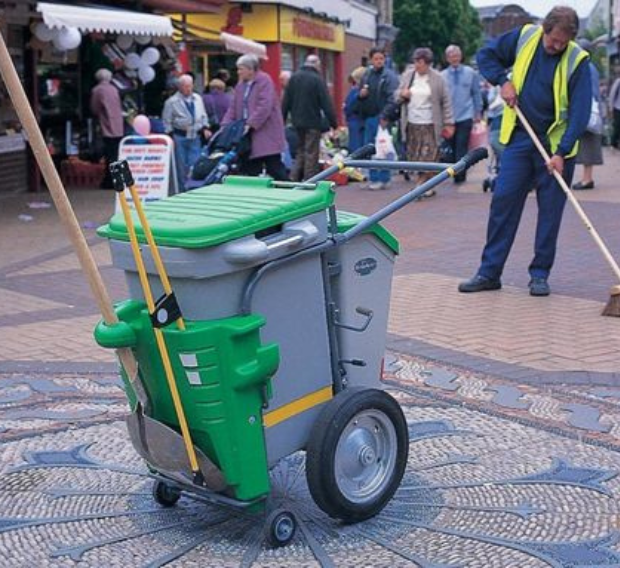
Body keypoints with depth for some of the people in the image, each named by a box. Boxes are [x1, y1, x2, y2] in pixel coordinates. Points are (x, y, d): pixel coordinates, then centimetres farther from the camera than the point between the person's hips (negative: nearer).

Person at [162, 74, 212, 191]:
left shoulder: (198, 98, 10)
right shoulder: (172, 101, -3)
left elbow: (203, 115, 19)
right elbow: (167, 121, -2)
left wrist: (205, 128, 5)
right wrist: (171, 136, -8)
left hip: (195, 136, 4)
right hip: (180, 137, -3)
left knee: (195, 164, 0)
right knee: (181, 166, 0)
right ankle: (182, 189, 9)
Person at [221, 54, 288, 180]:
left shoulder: (264, 81, -9)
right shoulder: (241, 84, 14)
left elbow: (265, 107, -19)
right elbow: (233, 107, 15)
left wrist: (250, 124, -22)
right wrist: (225, 125, 2)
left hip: (266, 133, -7)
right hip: (248, 136, 7)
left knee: (275, 169, -5)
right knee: (251, 170, 6)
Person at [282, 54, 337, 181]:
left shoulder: (294, 77, 6)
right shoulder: (317, 79, -13)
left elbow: (286, 101, 10)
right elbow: (326, 104, -14)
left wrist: (283, 119, 16)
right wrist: (333, 122, -10)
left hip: (297, 121, 6)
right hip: (313, 122, -6)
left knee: (301, 150, 18)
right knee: (311, 153, 0)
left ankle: (294, 178, 9)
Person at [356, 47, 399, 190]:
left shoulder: (389, 76, -7)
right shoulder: (366, 75, 14)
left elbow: (392, 98, -14)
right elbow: (360, 96, 23)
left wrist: (385, 116, -21)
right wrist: (361, 94, -1)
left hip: (382, 118, -7)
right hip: (368, 117, 7)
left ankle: (383, 179, 4)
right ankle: (373, 178, 19)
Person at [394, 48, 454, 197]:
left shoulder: (438, 78, -2)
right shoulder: (407, 75, 9)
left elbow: (446, 102, 1)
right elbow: (397, 96, 17)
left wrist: (449, 123, -1)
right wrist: (402, 94, -7)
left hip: (430, 125, -4)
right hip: (411, 124, 4)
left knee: (428, 157, -8)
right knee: (414, 157, 4)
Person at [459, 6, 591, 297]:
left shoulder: (577, 61, -12)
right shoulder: (523, 38, -2)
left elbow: (580, 112, -15)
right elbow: (486, 54, 12)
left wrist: (561, 152, -23)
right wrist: (503, 80, -5)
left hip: (556, 143, -2)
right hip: (519, 137, 3)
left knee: (550, 211, 2)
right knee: (502, 201, 0)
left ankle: (540, 275, 13)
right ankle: (489, 272, 6)